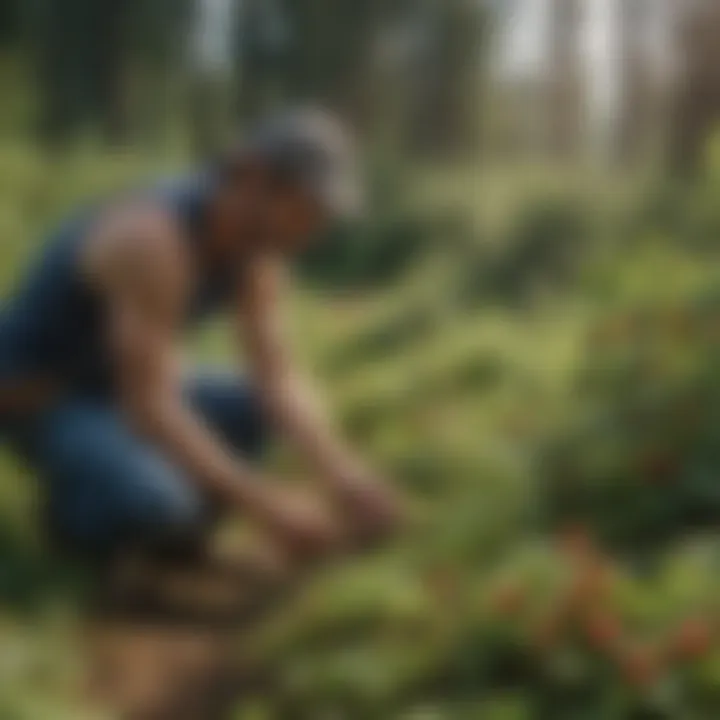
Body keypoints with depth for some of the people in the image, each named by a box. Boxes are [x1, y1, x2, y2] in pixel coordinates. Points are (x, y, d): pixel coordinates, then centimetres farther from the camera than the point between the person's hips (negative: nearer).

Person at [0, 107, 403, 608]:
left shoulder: (257, 237, -8)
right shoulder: (154, 239, -36)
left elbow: (280, 381, -10)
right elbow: (149, 407, -37)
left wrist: (342, 475, -26)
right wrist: (266, 505, -38)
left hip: (112, 385, 8)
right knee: (161, 508, -32)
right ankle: (77, 495, -1)